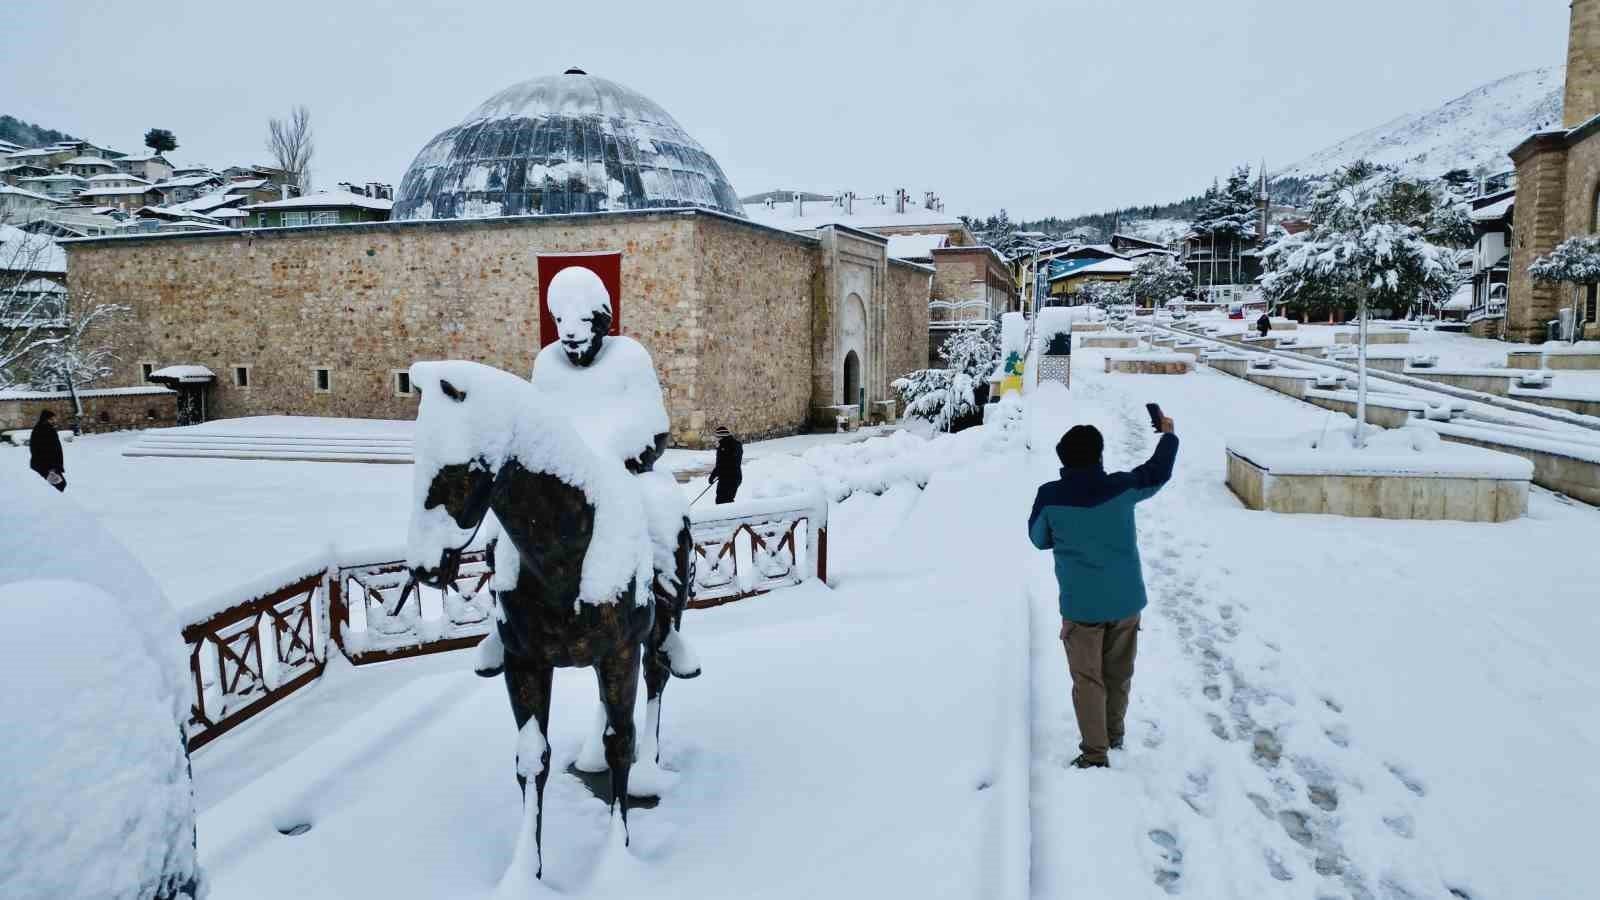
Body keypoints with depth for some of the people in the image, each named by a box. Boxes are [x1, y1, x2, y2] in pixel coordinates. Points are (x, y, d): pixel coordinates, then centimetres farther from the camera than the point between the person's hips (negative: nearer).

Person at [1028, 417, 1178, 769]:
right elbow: (1157, 473, 10)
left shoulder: (1049, 496, -14)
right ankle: (1114, 737, 35)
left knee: (1087, 680, 7)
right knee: (1118, 675, 19)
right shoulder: (1121, 487, -10)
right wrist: (1167, 435, 25)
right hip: (1126, 600, 3)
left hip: (1081, 605, -2)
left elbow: (1039, 539, 3)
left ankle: (1095, 754, 6)